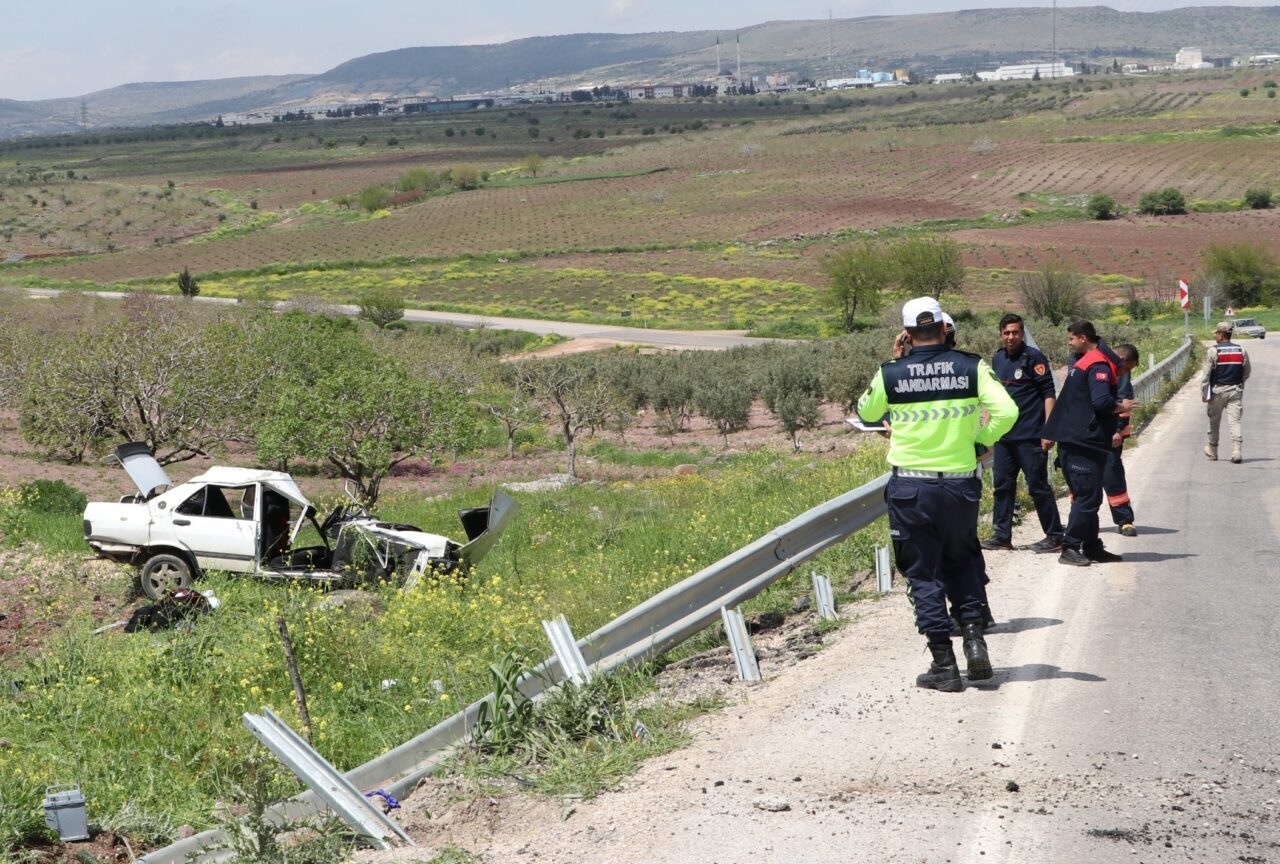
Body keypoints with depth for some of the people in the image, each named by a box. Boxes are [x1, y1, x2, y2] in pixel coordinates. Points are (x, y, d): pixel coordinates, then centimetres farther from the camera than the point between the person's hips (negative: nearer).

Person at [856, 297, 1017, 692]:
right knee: (962, 559, 24)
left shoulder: (890, 374, -4)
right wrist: (981, 440, 5)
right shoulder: (972, 367, -4)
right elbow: (1007, 412, -12)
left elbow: (866, 412, 15)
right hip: (961, 483, 1)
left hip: (910, 489, -1)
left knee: (924, 573, 7)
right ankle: (974, 637, 7)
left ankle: (944, 665, 5)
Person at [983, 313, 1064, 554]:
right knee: (1002, 486, 9)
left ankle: (1054, 537, 4)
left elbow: (1048, 394, -11)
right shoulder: (998, 359, 12)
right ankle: (1002, 536, 17)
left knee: (1038, 486, -3)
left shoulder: (1033, 358, -8)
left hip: (1030, 436, -7)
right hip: (1004, 435, 7)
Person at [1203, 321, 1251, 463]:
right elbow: (1246, 373, 10)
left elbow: (1207, 374, -10)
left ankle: (1212, 451, 25)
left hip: (1218, 390, -2)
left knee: (1214, 422, 12)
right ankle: (1237, 451, -14)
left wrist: (1205, 393, -4)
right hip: (1236, 390, 3)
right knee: (1235, 422, -1)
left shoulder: (1214, 351, -10)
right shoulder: (1242, 351, 2)